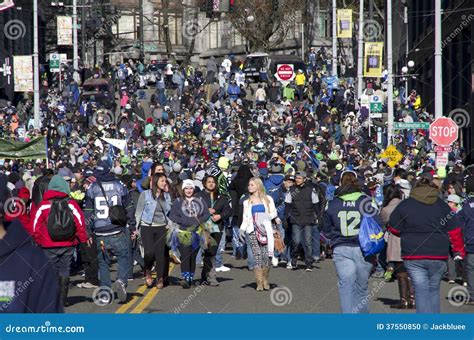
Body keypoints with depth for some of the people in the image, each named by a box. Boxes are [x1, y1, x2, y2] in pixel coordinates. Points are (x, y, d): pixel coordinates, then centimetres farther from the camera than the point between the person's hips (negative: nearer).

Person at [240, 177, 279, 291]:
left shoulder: (267, 199, 12)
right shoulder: (247, 202, 18)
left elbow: (273, 213, 12)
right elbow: (245, 219, 15)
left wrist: (275, 217, -9)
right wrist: (242, 230, 0)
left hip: (265, 230, -1)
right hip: (253, 231, 1)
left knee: (267, 255, -11)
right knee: (257, 256, -8)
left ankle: (265, 279, 6)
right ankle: (259, 282, -6)